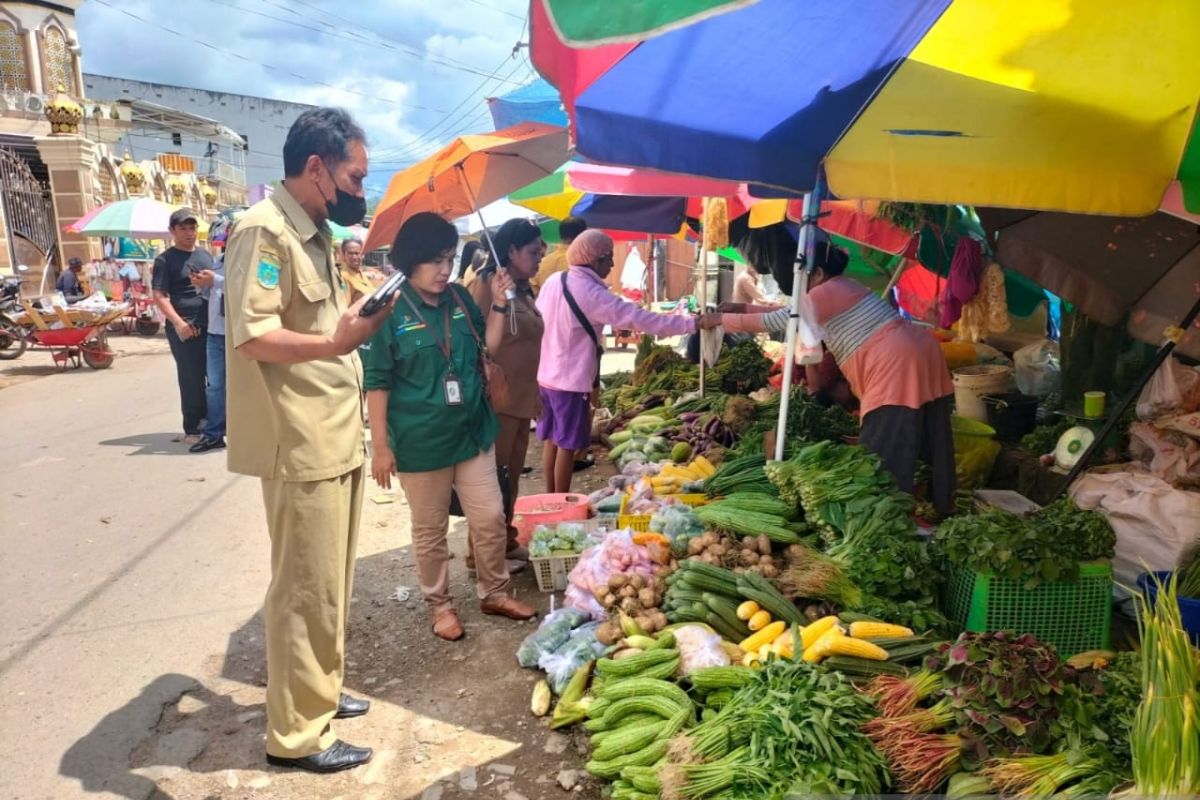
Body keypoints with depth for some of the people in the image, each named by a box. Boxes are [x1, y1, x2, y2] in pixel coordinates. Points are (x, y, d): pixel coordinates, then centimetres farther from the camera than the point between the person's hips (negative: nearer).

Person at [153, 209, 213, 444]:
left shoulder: (205, 254, 16)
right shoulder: (166, 259, -1)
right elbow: (159, 296, -8)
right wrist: (178, 322, -20)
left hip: (211, 324, 5)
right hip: (185, 327, -5)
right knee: (191, 379, -1)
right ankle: (192, 429, 9)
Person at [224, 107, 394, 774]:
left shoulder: (314, 233, 16)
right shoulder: (265, 230, -14)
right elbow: (251, 336, -24)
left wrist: (358, 318, 11)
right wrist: (335, 343, -37)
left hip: (337, 437, 10)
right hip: (303, 445, -10)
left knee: (331, 582, 19)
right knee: (307, 590, 0)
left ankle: (319, 690, 36)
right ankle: (297, 734, 16)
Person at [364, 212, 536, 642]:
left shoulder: (460, 298, 3)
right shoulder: (391, 312, -12)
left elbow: (487, 346, 14)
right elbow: (377, 383, -10)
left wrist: (500, 303, -1)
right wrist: (380, 445, -10)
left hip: (473, 430, 5)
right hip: (420, 441, -4)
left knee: (490, 518, 11)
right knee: (430, 530, 12)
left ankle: (494, 593, 31)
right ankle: (440, 605, 30)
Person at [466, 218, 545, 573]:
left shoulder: (523, 289, 14)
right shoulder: (487, 285, -12)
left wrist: (534, 395, 21)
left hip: (521, 398, 9)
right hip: (496, 399, -8)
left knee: (511, 476, 16)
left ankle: (506, 542, 28)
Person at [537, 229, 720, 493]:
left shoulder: (553, 281, 3)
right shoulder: (591, 293, -20)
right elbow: (641, 319, -23)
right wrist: (696, 323, -21)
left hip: (545, 375, 8)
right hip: (570, 380, -8)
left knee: (552, 438, 16)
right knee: (567, 444, 3)